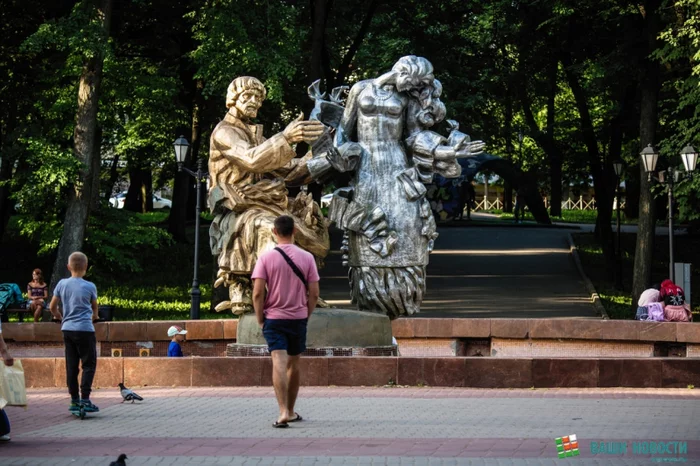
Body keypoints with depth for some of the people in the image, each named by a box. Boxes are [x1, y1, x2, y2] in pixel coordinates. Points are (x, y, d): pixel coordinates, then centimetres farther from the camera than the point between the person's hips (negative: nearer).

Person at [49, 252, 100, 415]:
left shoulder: (62, 284, 1)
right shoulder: (89, 286, -7)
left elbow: (52, 307, 7)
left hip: (67, 329, 4)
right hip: (85, 329, -4)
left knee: (71, 365, 9)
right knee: (89, 364, 1)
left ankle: (74, 400, 11)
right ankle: (85, 399, -9)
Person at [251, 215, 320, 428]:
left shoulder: (266, 258, -6)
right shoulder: (306, 258, 0)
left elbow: (258, 293, -10)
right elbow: (314, 293, -1)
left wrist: (260, 320, 1)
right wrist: (306, 316, 11)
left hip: (273, 317, -2)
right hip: (298, 318, 2)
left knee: (279, 363, -10)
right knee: (293, 365, 16)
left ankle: (283, 412, -23)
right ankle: (291, 411, 28)